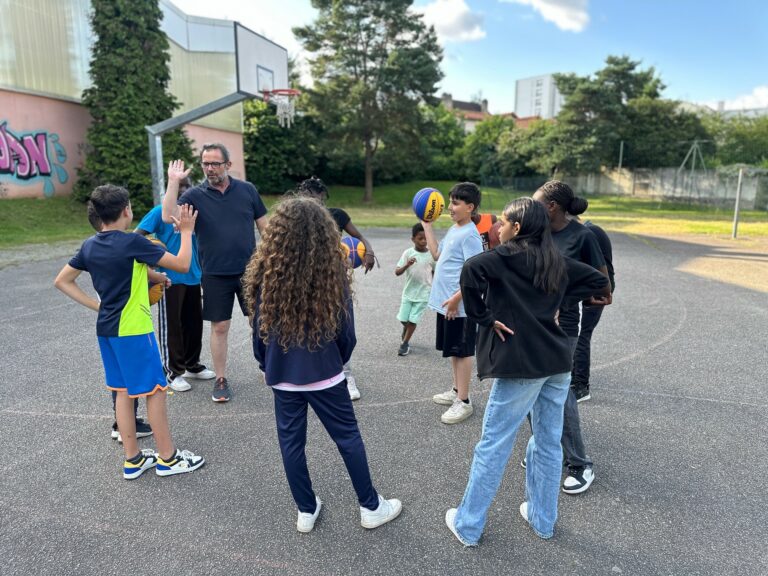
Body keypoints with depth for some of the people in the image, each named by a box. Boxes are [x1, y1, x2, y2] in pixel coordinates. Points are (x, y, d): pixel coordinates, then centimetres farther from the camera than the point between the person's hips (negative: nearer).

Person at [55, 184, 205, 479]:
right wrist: (186, 231, -4)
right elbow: (182, 265, -17)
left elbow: (62, 281, 13)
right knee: (154, 390, 3)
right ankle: (167, 458, 13)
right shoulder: (133, 242, -18)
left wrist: (96, 305, 10)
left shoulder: (89, 245, 5)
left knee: (123, 392, 14)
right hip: (133, 330, -8)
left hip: (106, 329, 8)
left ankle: (132, 460, 23)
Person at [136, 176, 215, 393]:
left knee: (194, 323, 13)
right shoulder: (161, 211, -7)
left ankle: (192, 365, 30)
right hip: (170, 279, -5)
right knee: (171, 325, 3)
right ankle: (173, 372, 16)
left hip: (193, 277, 5)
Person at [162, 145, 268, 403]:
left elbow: (263, 225, 7)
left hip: (249, 270, 1)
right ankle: (221, 380, 22)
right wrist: (173, 182, -20)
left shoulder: (247, 190, 2)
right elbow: (168, 216, -17)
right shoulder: (195, 195, -2)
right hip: (215, 275, -1)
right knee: (219, 327, 7)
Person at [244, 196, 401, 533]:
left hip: (282, 373, 1)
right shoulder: (333, 270, -13)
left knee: (291, 441, 16)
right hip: (324, 372, -1)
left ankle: (307, 511, 28)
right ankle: (370, 507, 26)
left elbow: (259, 328, -2)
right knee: (348, 436, 13)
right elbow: (347, 330, -6)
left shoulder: (266, 272, -11)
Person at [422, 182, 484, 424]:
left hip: (459, 305, -9)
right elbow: (437, 254, 20)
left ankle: (463, 402, 9)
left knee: (462, 351, 0)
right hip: (445, 303, 9)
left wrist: (457, 298, -25)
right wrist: (427, 225, 20)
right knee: (453, 350, 19)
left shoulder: (470, 235, -17)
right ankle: (457, 391, 33)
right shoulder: (453, 230, 12)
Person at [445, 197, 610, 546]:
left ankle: (467, 526, 17)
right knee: (548, 443, 17)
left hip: (521, 363, -7)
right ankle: (542, 520, 33)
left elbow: (472, 271, -27)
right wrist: (558, 301, 17)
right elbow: (599, 281, 20)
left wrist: (484, 317, -16)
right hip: (557, 362, 7)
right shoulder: (556, 261, 11)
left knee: (493, 446, 4)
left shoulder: (508, 256, -8)